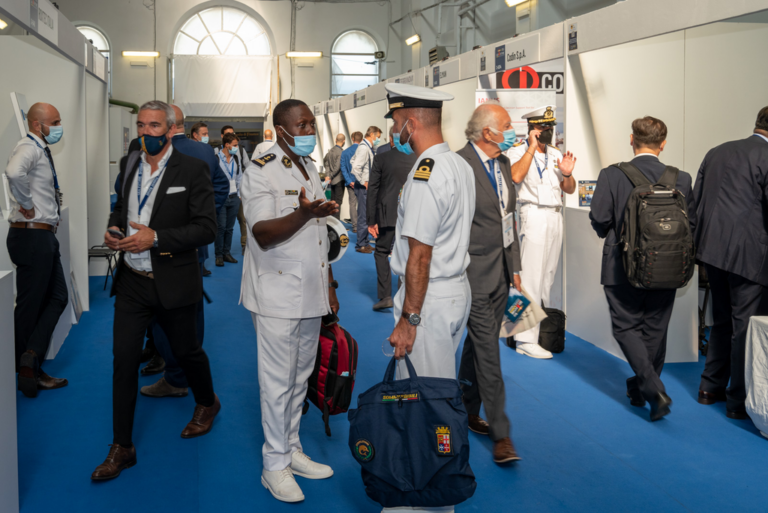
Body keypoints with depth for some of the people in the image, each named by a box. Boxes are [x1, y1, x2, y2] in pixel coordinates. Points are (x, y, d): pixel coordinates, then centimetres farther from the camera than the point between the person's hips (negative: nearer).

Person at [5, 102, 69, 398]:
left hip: (44, 236, 10)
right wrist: (27, 204, -24)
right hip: (32, 237, -10)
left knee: (58, 297, 12)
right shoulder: (29, 148, -16)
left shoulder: (42, 151, 14)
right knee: (30, 306, 2)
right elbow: (14, 172, -38)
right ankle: (29, 372, 14)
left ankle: (31, 359, 9)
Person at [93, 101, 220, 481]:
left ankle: (207, 403, 45)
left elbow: (206, 228, -15)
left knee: (186, 351, 14)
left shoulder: (192, 170, -10)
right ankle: (122, 447, 11)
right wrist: (113, 228, 0)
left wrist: (156, 238, -23)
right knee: (124, 358, 1)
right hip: (131, 282, 4)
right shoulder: (129, 164, 7)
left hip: (172, 283, -4)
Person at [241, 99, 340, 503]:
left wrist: (329, 286, 18)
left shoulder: (310, 168, 15)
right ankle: (275, 465, 11)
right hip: (277, 295, -7)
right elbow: (262, 233, -21)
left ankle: (292, 450, 27)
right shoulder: (261, 171, -10)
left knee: (300, 377, 15)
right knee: (278, 382, -1)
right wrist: (303, 214, -36)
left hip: (310, 294, 8)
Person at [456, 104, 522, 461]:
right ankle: (500, 433, 1)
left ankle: (467, 409, 32)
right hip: (475, 272, -8)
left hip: (501, 270, 8)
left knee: (479, 344, 17)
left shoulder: (503, 163, 12)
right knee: (488, 351, -5)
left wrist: (515, 264, 17)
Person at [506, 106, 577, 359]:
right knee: (531, 277, -11)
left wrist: (567, 174, -3)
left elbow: (570, 190, 18)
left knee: (548, 275, 9)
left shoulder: (556, 154, 18)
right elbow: (516, 176, -23)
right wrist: (532, 147, -17)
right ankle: (526, 340, -11)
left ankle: (543, 326, 16)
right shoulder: (518, 151, -2)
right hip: (534, 215, -7)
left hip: (556, 217, 7)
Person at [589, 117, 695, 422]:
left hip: (623, 268, -3)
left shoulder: (611, 176, -12)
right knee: (655, 331, 16)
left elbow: (599, 219, -10)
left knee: (626, 327, 9)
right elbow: (690, 223, 0)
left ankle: (653, 388, -9)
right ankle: (641, 390, 30)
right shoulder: (681, 179, -5)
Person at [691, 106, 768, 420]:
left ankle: (711, 388, 28)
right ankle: (738, 401, 10)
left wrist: (701, 245, 19)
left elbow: (695, 202, 14)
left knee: (723, 321, 20)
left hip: (712, 249, 7)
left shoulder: (716, 153, 13)